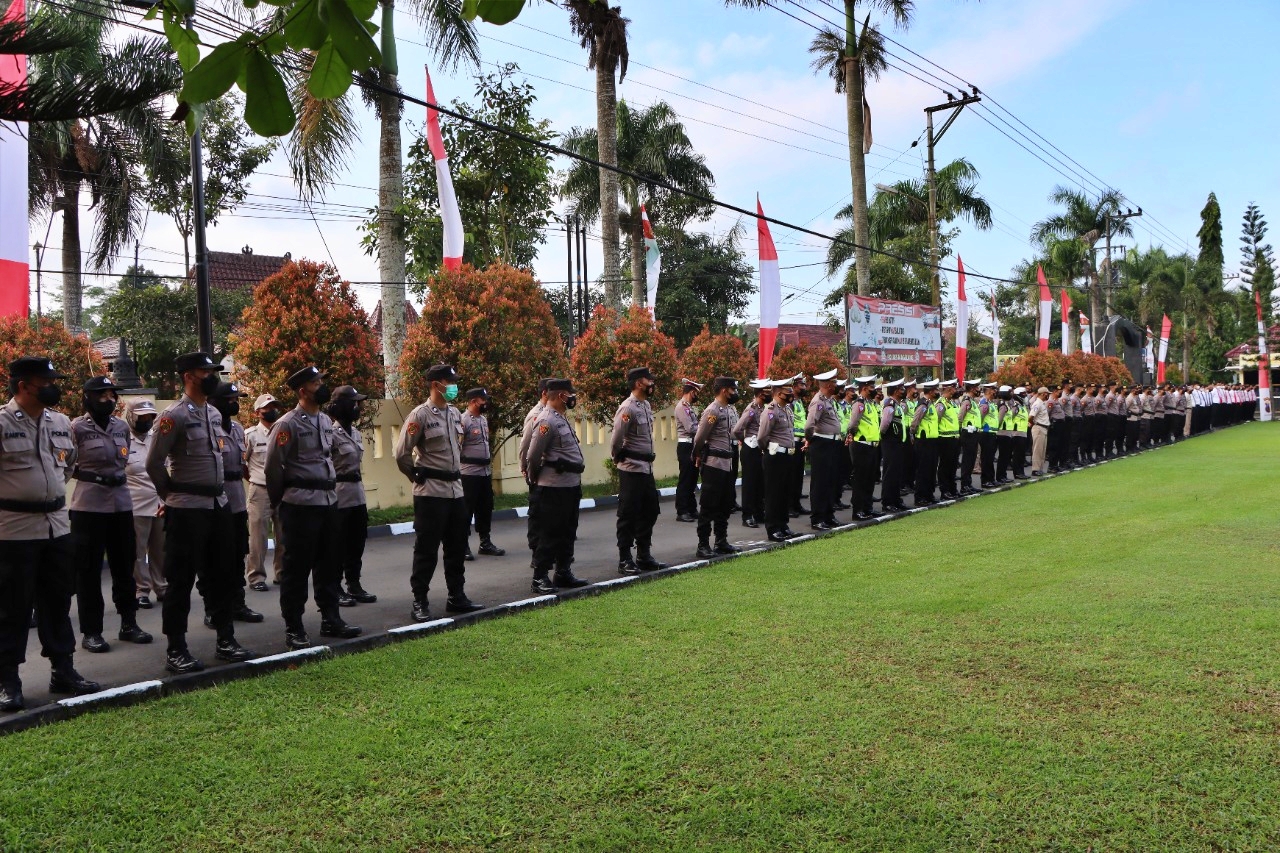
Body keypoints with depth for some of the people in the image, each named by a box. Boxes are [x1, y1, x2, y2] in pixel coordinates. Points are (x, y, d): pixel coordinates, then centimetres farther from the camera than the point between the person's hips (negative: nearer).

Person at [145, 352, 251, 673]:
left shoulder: (215, 414, 12)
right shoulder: (174, 416, -12)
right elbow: (154, 462, -10)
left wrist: (219, 489, 16)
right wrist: (172, 495, 0)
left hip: (219, 505, 8)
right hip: (187, 510, -8)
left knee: (224, 575, 13)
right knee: (181, 580, 0)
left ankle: (225, 640, 24)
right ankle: (176, 650, 8)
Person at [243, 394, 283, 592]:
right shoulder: (250, 434, -3)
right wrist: (253, 478, 7)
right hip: (260, 491, -4)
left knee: (284, 535, 9)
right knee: (258, 536, -3)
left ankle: (282, 573, 20)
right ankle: (256, 577, 5)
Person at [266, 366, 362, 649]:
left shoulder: (326, 421, 13)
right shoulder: (287, 424, -11)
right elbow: (273, 466, -9)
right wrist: (279, 501, 0)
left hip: (328, 500, 8)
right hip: (301, 505, -7)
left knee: (330, 563, 13)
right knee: (297, 566, 0)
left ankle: (330, 619, 23)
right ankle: (293, 628, 8)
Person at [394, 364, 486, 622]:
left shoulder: (455, 413, 10)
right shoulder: (420, 415, -13)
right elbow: (402, 455, -13)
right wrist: (420, 478, -3)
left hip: (455, 489, 8)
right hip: (431, 493, -7)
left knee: (457, 547, 13)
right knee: (426, 549, -1)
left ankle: (456, 597, 24)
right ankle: (419, 602, 8)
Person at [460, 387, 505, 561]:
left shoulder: (484, 419, 13)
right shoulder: (462, 421, -14)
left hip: (485, 471, 8)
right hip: (469, 473, -8)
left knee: (485, 509, 13)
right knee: (467, 510, -2)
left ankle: (486, 543, 23)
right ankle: (463, 546, 5)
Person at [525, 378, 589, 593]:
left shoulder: (562, 419, 15)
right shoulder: (547, 421, -16)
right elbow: (533, 454, -17)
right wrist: (534, 478, -3)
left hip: (572, 484, 10)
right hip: (555, 486, -10)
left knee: (568, 532, 15)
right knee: (550, 533, -4)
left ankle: (563, 573, 24)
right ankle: (540, 577, 2)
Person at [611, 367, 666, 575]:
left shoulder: (646, 405, 10)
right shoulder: (627, 408, -18)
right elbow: (616, 440, -18)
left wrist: (650, 454, 12)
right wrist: (618, 457, -3)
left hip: (647, 467, 9)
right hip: (631, 470, -9)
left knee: (650, 512, 14)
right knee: (628, 515, 0)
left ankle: (644, 556, 24)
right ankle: (625, 560, 8)